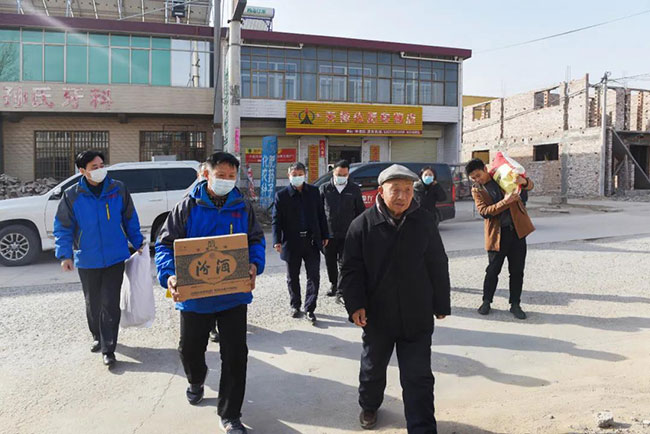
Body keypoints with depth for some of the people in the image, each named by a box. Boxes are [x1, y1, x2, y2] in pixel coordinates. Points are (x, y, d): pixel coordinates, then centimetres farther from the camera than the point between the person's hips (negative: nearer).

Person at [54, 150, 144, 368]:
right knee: (93, 303, 16)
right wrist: (65, 255, -10)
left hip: (116, 258, -1)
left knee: (110, 303, -3)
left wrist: (138, 243, 8)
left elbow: (130, 219, 8)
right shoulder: (72, 195, -4)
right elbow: (63, 227, 0)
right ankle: (97, 337, 39)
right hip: (87, 260, 1)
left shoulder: (118, 189, -3)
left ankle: (108, 348, 6)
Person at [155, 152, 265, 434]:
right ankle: (196, 381, 55)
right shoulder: (187, 207, -5)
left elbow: (256, 240, 7)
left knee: (235, 354, 3)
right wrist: (169, 275, -21)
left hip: (233, 295, 1)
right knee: (190, 348, 19)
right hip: (194, 295, 0)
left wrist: (255, 264, -13)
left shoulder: (242, 207, 1)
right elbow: (166, 244, -5)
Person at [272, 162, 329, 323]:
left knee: (314, 276, 0)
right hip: (292, 242, -1)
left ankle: (309, 308, 11)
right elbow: (276, 220, -4)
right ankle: (295, 305, 30)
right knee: (293, 277, 12)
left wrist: (324, 235, 9)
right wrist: (277, 241, -14)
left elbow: (321, 215, 10)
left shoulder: (314, 191, 5)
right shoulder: (282, 195, -3)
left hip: (312, 240, 1)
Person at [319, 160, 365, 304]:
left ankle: (340, 293, 0)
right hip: (329, 233, 1)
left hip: (347, 234, -1)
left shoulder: (354, 189, 4)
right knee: (330, 262, 14)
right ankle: (333, 285, 34)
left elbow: (360, 211, 10)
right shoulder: (325, 188, 3)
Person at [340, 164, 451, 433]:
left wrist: (441, 304, 6)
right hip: (377, 315, 1)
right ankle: (369, 406, 48)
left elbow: (438, 266, 4)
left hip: (417, 317, 0)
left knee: (418, 376, 4)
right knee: (373, 367, 22)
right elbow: (351, 269, -5)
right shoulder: (363, 225, -8)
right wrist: (355, 305, -12)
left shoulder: (424, 222, -3)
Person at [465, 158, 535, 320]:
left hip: (517, 230, 2)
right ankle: (486, 301, 23)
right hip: (497, 234, -1)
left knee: (517, 270, 6)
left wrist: (523, 181, -15)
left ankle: (515, 304, 19)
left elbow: (530, 185, 9)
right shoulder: (477, 190, 1)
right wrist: (505, 202, -26)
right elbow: (484, 211, -13)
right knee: (493, 270, 5)